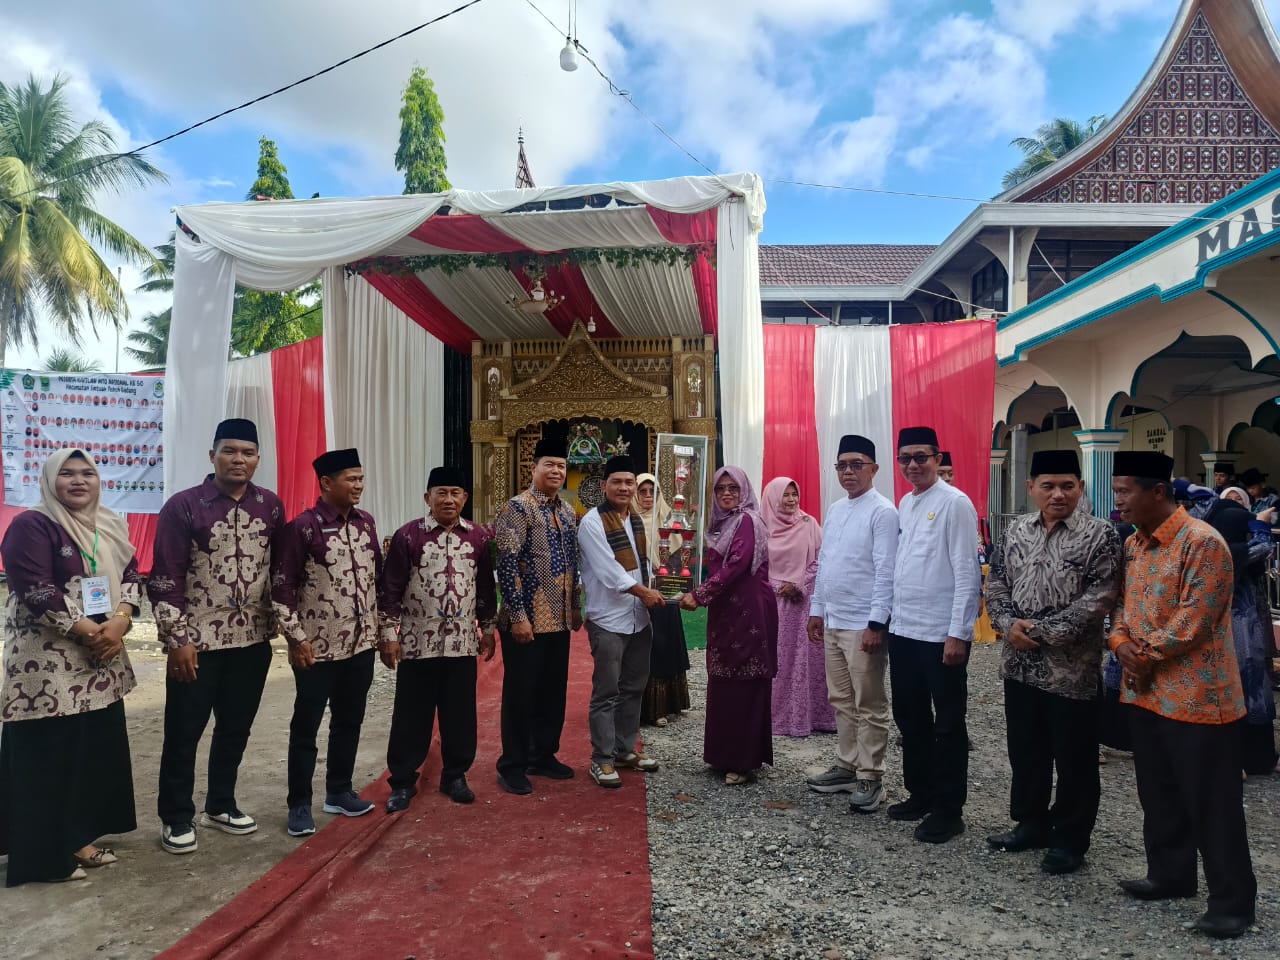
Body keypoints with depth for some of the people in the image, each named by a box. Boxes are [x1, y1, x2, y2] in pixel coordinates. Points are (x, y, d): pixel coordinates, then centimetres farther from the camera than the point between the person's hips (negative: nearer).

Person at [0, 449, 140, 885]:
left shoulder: (109, 527, 12)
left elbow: (131, 575, 7)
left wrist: (120, 621, -11)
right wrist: (87, 631, -19)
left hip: (101, 660, 7)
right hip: (47, 664, -7)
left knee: (97, 750, 12)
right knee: (48, 758, 1)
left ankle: (77, 839, 26)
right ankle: (44, 855, 14)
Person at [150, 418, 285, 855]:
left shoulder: (271, 506, 3)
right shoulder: (183, 505, -9)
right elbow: (165, 578, -10)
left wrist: (283, 623, 7)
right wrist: (177, 639, -13)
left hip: (253, 639, 4)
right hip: (197, 641, -4)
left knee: (236, 727, 15)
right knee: (183, 731, 7)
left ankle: (220, 805, 32)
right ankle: (176, 817, 24)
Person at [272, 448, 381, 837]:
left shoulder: (366, 522, 5)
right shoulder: (302, 527, -12)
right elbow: (281, 586, -11)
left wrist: (383, 625, 11)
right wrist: (296, 637, -13)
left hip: (361, 643, 6)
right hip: (317, 647, -6)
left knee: (349, 720, 15)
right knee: (306, 726, 6)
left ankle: (339, 792, 31)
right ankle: (299, 805, 19)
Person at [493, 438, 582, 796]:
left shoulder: (568, 512, 12)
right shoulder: (517, 508, -12)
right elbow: (507, 565, -17)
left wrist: (576, 608, 16)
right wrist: (518, 614, -20)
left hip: (559, 619, 8)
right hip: (527, 619, -7)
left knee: (554, 690, 14)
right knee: (520, 692, 2)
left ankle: (543, 755, 29)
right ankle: (512, 765, 15)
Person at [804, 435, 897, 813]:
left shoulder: (883, 512, -11)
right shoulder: (834, 510, 12)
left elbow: (886, 571, -16)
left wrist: (877, 623, -19)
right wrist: (816, 609, 15)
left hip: (863, 624, -8)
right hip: (832, 622, 8)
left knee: (869, 706, 3)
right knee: (841, 701, 16)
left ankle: (870, 778, 12)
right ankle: (847, 767, 28)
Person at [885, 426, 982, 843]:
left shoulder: (954, 503, -11)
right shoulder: (904, 504, 11)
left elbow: (967, 572, -15)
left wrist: (958, 633, -17)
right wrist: (892, 617, 12)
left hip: (941, 633, -7)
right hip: (904, 629, 8)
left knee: (947, 724, 6)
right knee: (910, 716, 17)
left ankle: (948, 809, 18)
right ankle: (920, 793, 33)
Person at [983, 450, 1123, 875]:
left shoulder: (1100, 535, -8)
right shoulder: (1016, 530, 7)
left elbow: (1099, 599, -14)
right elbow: (996, 582, 8)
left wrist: (1044, 631, -17)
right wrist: (1009, 624, -10)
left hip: (1072, 669, -5)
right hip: (1019, 664, 5)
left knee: (1074, 760, 8)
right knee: (1024, 751, 17)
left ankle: (1069, 840, 24)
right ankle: (1031, 824, 35)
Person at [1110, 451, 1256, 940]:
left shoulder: (1203, 543, -17)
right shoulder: (1132, 545, 9)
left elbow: (1194, 620, -21)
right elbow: (1123, 602, 12)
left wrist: (1147, 655, -12)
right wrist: (1123, 644, -7)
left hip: (1197, 696, -8)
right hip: (1145, 692, 8)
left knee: (1211, 803, 3)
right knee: (1159, 793, 19)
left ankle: (1233, 900, 18)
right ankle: (1169, 874, 34)